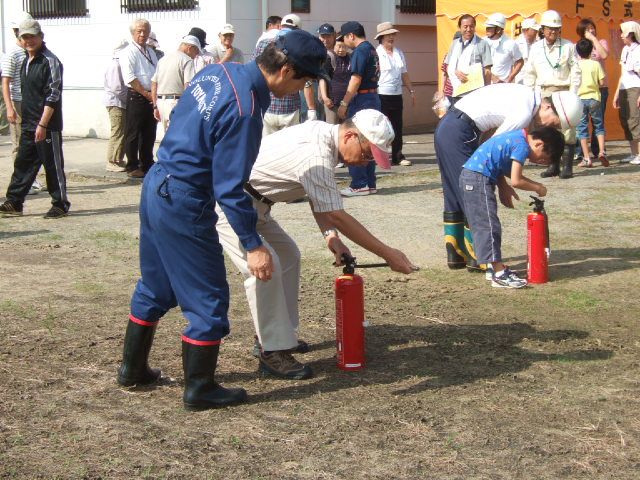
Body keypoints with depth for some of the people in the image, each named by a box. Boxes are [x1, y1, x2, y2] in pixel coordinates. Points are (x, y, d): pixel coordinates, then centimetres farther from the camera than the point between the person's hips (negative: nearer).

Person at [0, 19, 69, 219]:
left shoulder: (50, 61, -13)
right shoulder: (26, 62, 14)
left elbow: (53, 95, -18)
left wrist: (42, 124, -21)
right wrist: (26, 120, 18)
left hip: (48, 126, -8)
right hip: (28, 125, 8)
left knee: (53, 165, 0)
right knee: (23, 163, 11)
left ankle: (60, 205, 10)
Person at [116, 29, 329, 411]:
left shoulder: (220, 71, 3)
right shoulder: (244, 111, -24)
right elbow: (229, 187, -23)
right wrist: (253, 244, -18)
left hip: (156, 186, 10)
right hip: (184, 204, -10)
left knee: (155, 287, 23)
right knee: (208, 299, 3)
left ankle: (133, 369, 36)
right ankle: (200, 390, 14)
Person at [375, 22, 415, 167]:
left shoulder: (399, 53, 14)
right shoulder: (376, 54, -6)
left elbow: (404, 74, 21)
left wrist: (411, 91, 20)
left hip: (397, 95, 6)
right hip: (381, 95, -6)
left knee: (397, 127, 8)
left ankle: (398, 156, 14)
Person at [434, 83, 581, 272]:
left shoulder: (527, 96, 12)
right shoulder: (524, 112, -17)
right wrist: (502, 186, -2)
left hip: (445, 127, 10)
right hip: (460, 133, -10)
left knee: (455, 196, 16)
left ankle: (455, 255, 24)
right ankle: (477, 258, 3)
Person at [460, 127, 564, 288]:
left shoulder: (518, 136, 15)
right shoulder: (522, 145, -15)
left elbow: (510, 172, 19)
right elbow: (516, 181, -19)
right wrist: (537, 188, -5)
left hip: (470, 176, 10)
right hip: (478, 179, -10)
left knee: (484, 226, 15)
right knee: (490, 226, -10)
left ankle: (497, 267, 24)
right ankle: (499, 275, -10)